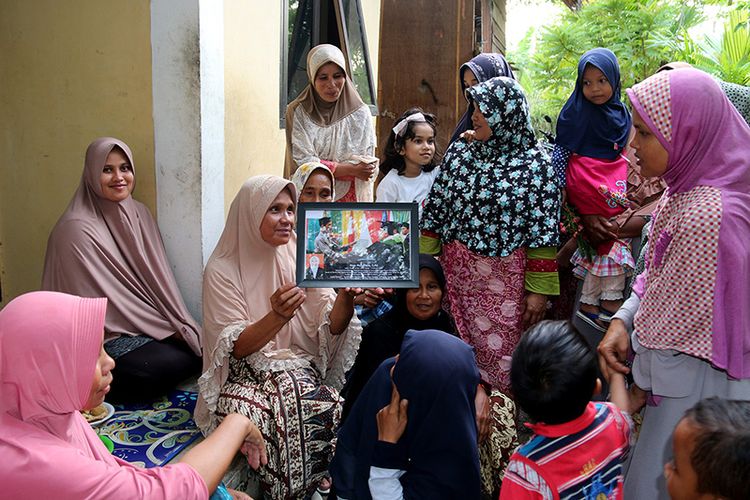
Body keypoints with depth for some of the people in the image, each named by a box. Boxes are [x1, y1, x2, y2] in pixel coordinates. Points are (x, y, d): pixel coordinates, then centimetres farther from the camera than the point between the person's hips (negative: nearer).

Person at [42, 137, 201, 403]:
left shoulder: (138, 213, 8)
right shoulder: (77, 228, -15)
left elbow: (158, 275, 9)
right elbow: (105, 296, -15)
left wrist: (178, 324, -4)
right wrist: (165, 327, -14)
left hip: (145, 326, 8)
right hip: (107, 338, -8)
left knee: (200, 348, -14)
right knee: (174, 363, -29)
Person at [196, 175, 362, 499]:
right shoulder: (223, 269, -6)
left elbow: (331, 327, -5)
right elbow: (236, 346, -13)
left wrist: (346, 296, -28)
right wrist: (278, 316, -32)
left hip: (298, 366, 2)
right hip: (245, 372, -2)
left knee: (327, 406, -30)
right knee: (242, 417, -34)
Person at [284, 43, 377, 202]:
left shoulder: (360, 113, 0)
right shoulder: (297, 112, -2)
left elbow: (369, 167, -3)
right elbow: (303, 164, -9)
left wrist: (327, 168, -17)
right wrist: (351, 169, -14)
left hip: (352, 200, 1)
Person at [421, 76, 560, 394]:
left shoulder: (535, 166, -7)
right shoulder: (459, 153, 6)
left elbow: (543, 235, -8)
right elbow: (435, 213, 8)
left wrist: (538, 290, -10)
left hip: (504, 281, -4)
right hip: (457, 273, 4)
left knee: (503, 362, 5)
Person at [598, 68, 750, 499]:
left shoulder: (705, 217, -30)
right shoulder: (689, 186, -1)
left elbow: (679, 333, -22)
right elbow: (658, 272, 10)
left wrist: (637, 389, -9)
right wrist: (623, 320, -4)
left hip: (695, 387, -8)